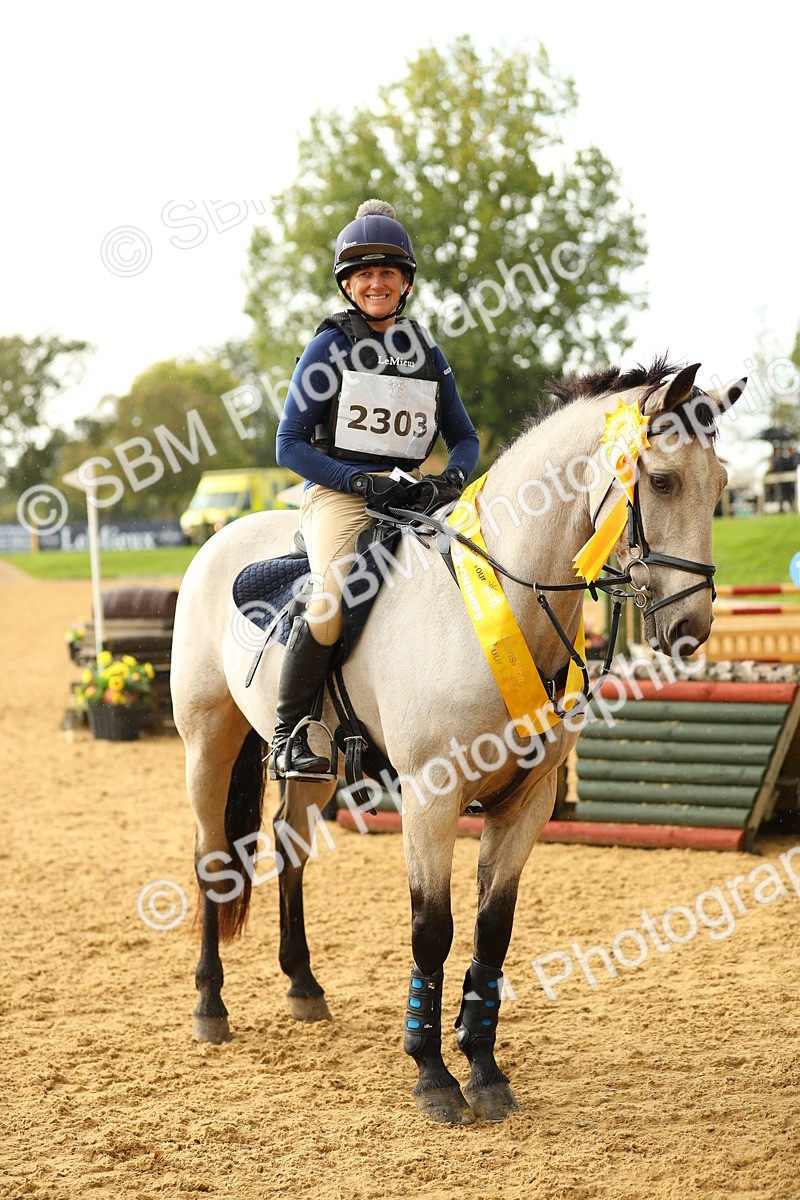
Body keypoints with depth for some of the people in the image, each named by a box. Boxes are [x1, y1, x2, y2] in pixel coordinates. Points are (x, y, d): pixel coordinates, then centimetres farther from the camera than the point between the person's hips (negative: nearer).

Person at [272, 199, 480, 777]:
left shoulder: (427, 354, 14)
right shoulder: (331, 347, 1)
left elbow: (465, 438, 18)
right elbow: (291, 445, -1)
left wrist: (454, 476, -6)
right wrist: (361, 481, -15)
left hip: (411, 498, 5)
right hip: (337, 496, -5)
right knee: (333, 603, -31)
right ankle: (288, 733, -16)